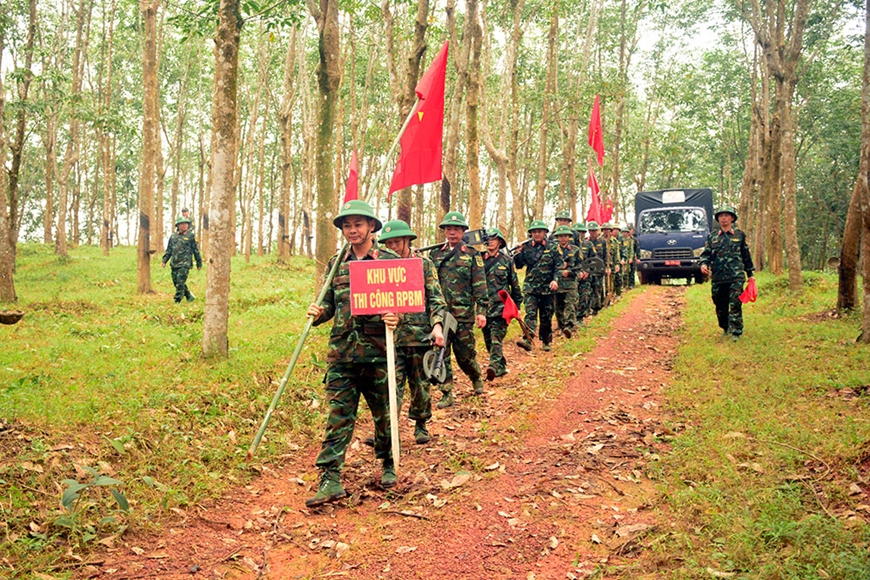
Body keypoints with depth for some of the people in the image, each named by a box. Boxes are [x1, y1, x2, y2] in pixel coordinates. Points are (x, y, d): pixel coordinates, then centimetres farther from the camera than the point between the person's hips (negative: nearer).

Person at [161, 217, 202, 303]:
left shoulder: (191, 236, 2)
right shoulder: (173, 236, 14)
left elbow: (196, 250, 4)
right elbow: (169, 250, 19)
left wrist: (199, 263, 4)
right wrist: (164, 260, 9)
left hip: (185, 264, -6)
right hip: (174, 264, 6)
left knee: (180, 283, -11)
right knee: (176, 283, 9)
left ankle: (177, 301, -5)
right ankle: (190, 297, 24)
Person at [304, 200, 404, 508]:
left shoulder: (390, 260, 0)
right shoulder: (336, 264, 11)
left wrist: (396, 317, -19)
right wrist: (319, 313, -4)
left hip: (379, 352, -2)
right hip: (342, 353, 2)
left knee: (384, 414, 11)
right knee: (338, 416, 0)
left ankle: (389, 466, 31)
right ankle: (330, 479, 2)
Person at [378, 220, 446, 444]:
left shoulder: (424, 264, 3)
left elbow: (436, 299, -2)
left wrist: (437, 325, -16)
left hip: (419, 335, -1)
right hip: (391, 336, 1)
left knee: (420, 385, 8)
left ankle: (421, 426, 25)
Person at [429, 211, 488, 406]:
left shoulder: (472, 255, 2)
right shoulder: (435, 254, 10)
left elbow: (480, 285, -1)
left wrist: (481, 310, -9)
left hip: (463, 314, -3)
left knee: (465, 354, 4)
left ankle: (476, 377, 34)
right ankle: (446, 394, 9)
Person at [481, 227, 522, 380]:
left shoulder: (506, 261, 4)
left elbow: (515, 284, 9)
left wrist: (517, 305, 9)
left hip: (501, 306, -3)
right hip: (484, 307, 4)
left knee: (496, 338, -15)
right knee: (488, 341, 10)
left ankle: (494, 367, -24)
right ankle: (502, 367, 23)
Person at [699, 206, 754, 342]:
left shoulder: (740, 235, 9)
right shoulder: (712, 237, 12)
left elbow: (746, 256, 14)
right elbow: (706, 253, 9)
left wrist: (750, 273, 14)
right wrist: (703, 264, -13)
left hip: (736, 277, -2)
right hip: (717, 278, 2)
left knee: (735, 305, -9)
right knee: (720, 306, 9)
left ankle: (736, 332, -6)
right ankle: (725, 328, 25)